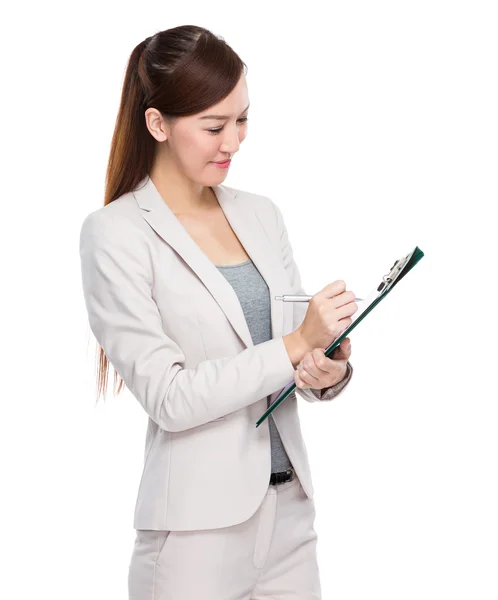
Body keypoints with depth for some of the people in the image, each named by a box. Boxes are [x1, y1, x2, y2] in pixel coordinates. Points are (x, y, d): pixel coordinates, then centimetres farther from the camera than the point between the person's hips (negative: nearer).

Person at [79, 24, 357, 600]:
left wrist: (329, 371, -10)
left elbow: (299, 344, 12)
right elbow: (166, 396, -15)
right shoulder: (115, 233, -9)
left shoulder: (261, 214, 7)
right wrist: (294, 347, -18)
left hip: (289, 506, 5)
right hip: (199, 527, -5)